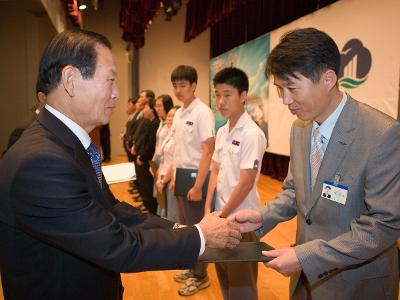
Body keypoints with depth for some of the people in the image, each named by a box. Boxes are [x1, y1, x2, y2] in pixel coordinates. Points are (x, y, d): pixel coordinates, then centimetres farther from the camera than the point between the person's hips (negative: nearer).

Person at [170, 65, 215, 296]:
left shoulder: (203, 112, -14)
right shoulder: (179, 114, 10)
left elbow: (208, 151, -17)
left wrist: (198, 185, -19)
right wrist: (175, 177, 13)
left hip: (196, 176, -8)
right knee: (186, 226, 18)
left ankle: (201, 276, 21)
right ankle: (193, 269, 34)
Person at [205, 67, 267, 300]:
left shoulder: (252, 134, -18)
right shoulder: (222, 132, 5)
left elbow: (246, 183, -19)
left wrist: (222, 215, -12)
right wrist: (209, 209, 1)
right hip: (220, 214, 7)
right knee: (224, 276, 21)